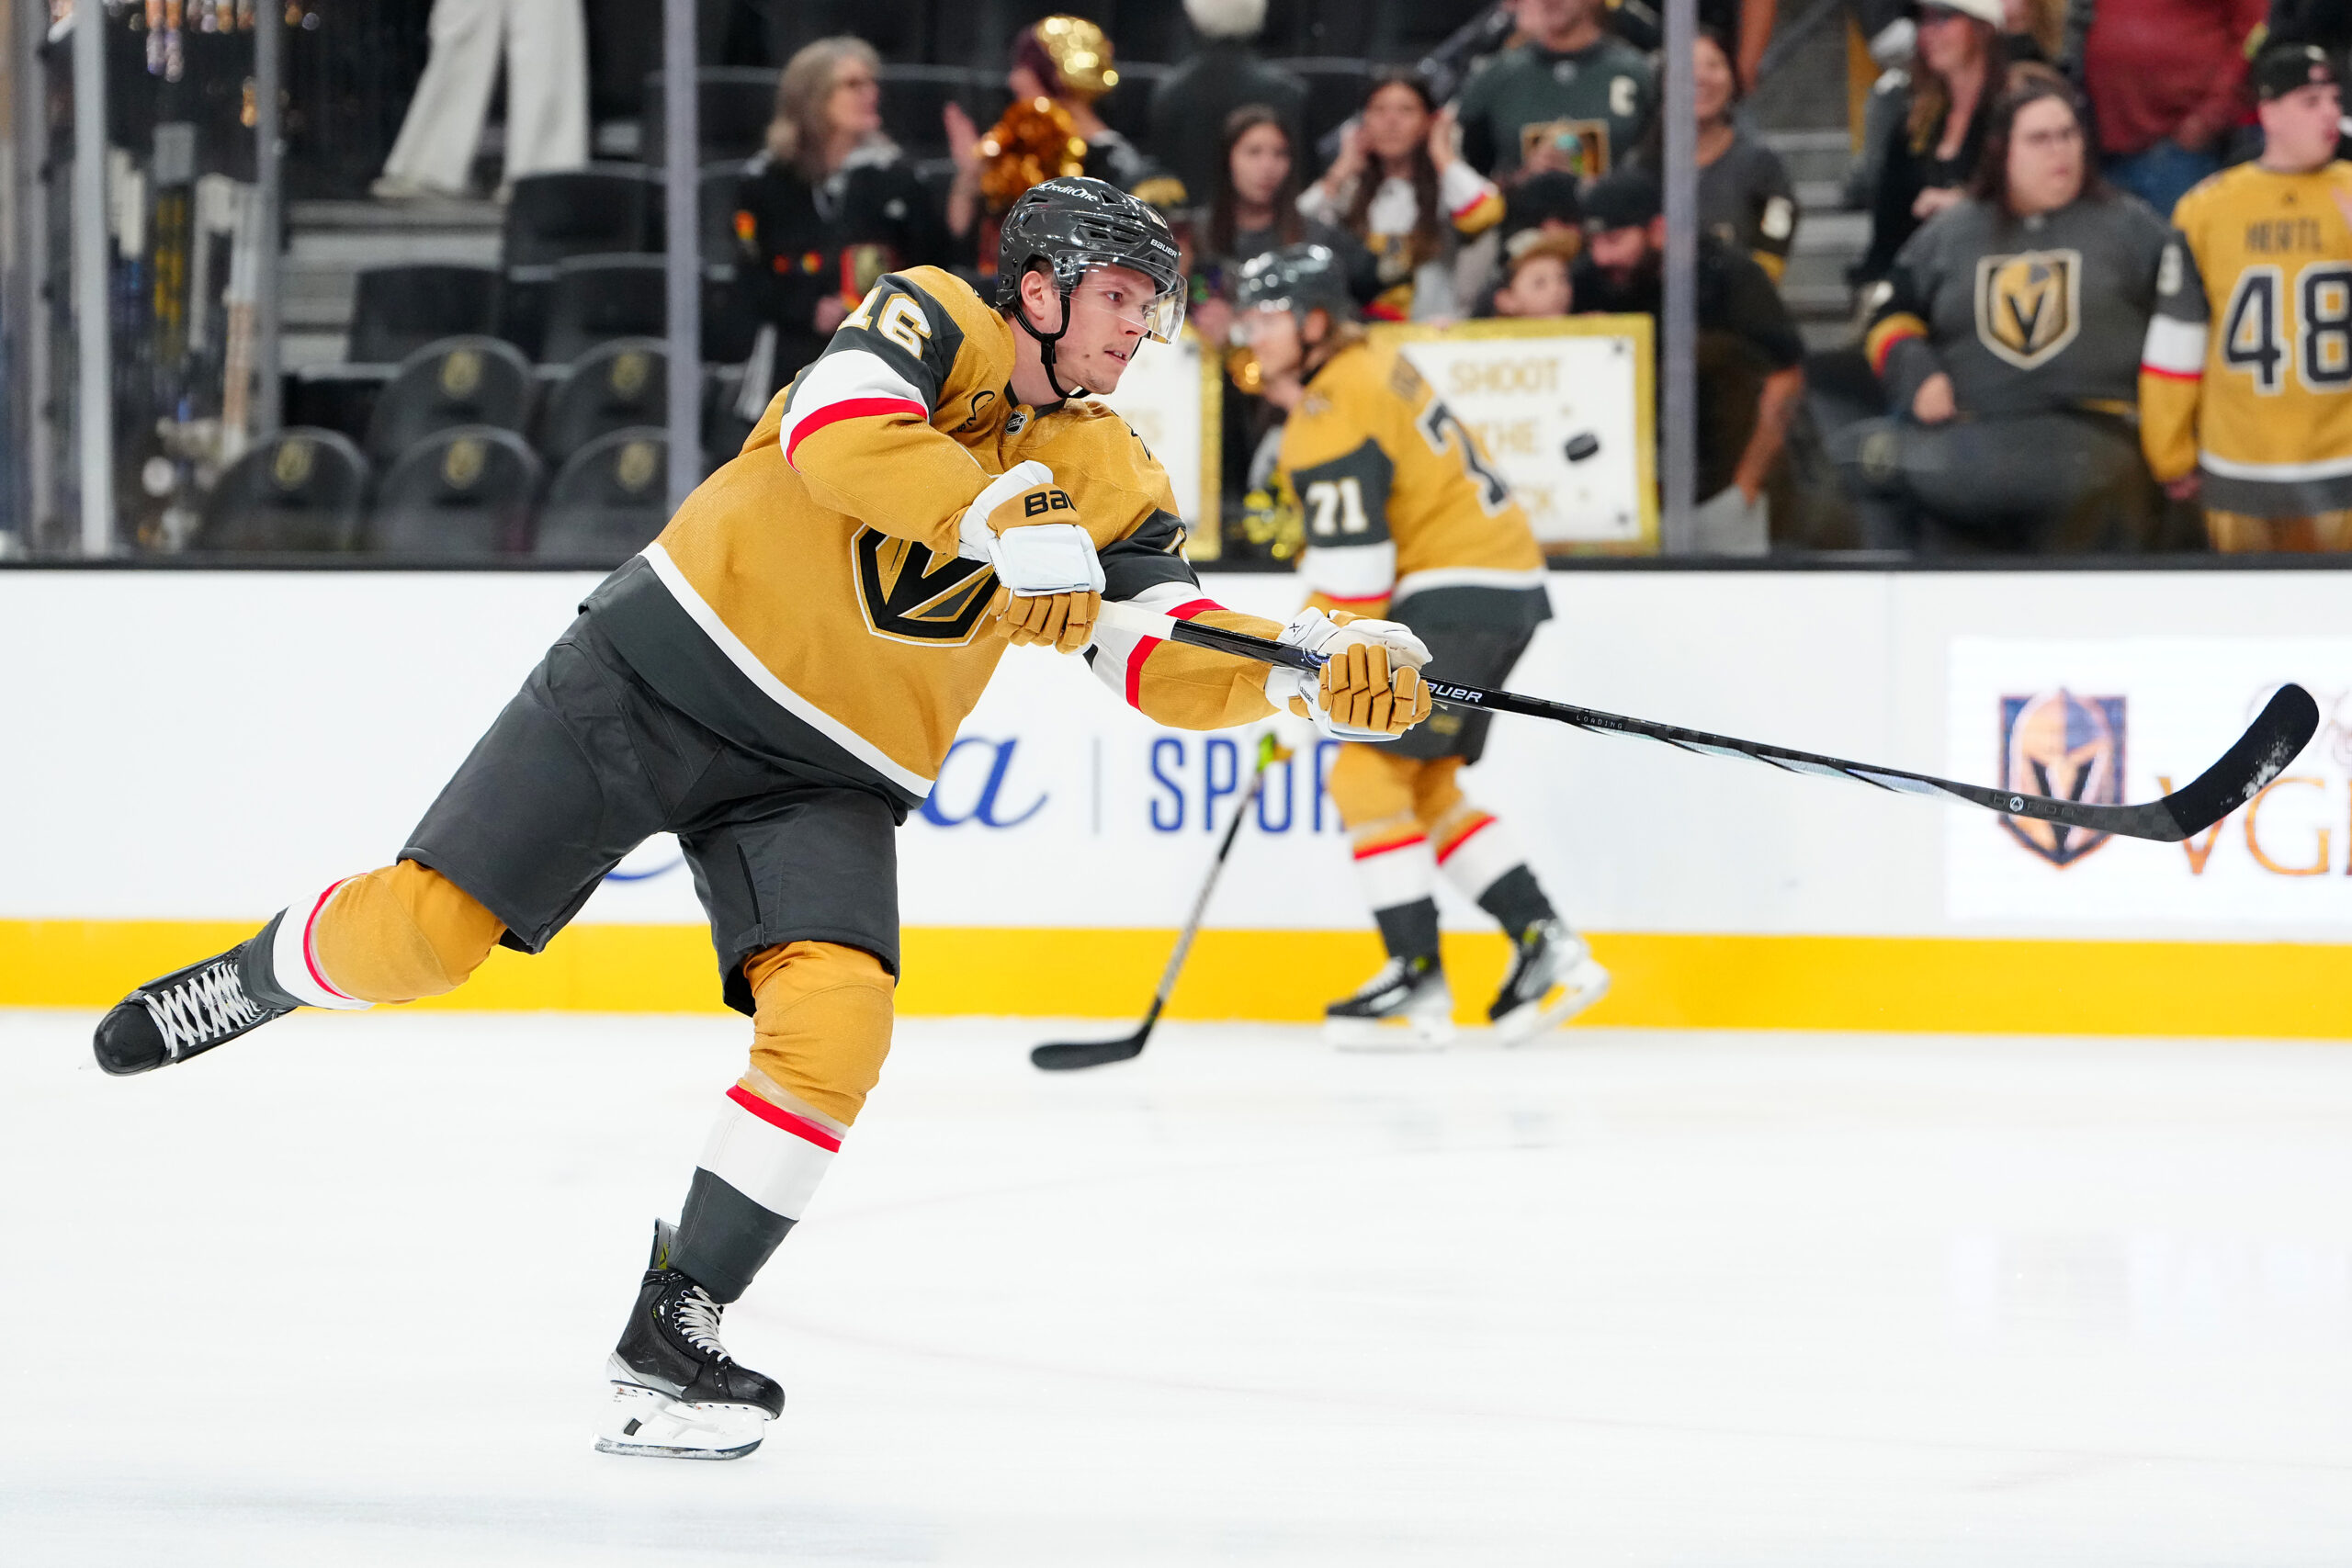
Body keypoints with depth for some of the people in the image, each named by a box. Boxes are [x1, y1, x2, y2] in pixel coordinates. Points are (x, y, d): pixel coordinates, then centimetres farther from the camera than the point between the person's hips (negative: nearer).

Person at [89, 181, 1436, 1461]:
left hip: (825, 777, 3)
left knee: (836, 1023, -21)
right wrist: (1009, 520, -36)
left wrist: (1331, 672, -21)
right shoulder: (938, 324, -7)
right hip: (659, 673, -3)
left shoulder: (1110, 478, 4)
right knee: (421, 935, -6)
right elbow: (838, 434, -27)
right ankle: (266, 976, 29)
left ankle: (673, 1332, -9)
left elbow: (1176, 663, -5)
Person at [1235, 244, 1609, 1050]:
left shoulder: (1332, 418, -17)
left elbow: (1351, 574, -20)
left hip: (1461, 594, -10)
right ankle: (1548, 948, 11)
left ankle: (1418, 986, -10)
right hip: (1506, 584, 10)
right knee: (1424, 789, 15)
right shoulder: (1368, 365, 13)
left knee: (1368, 773, -10)